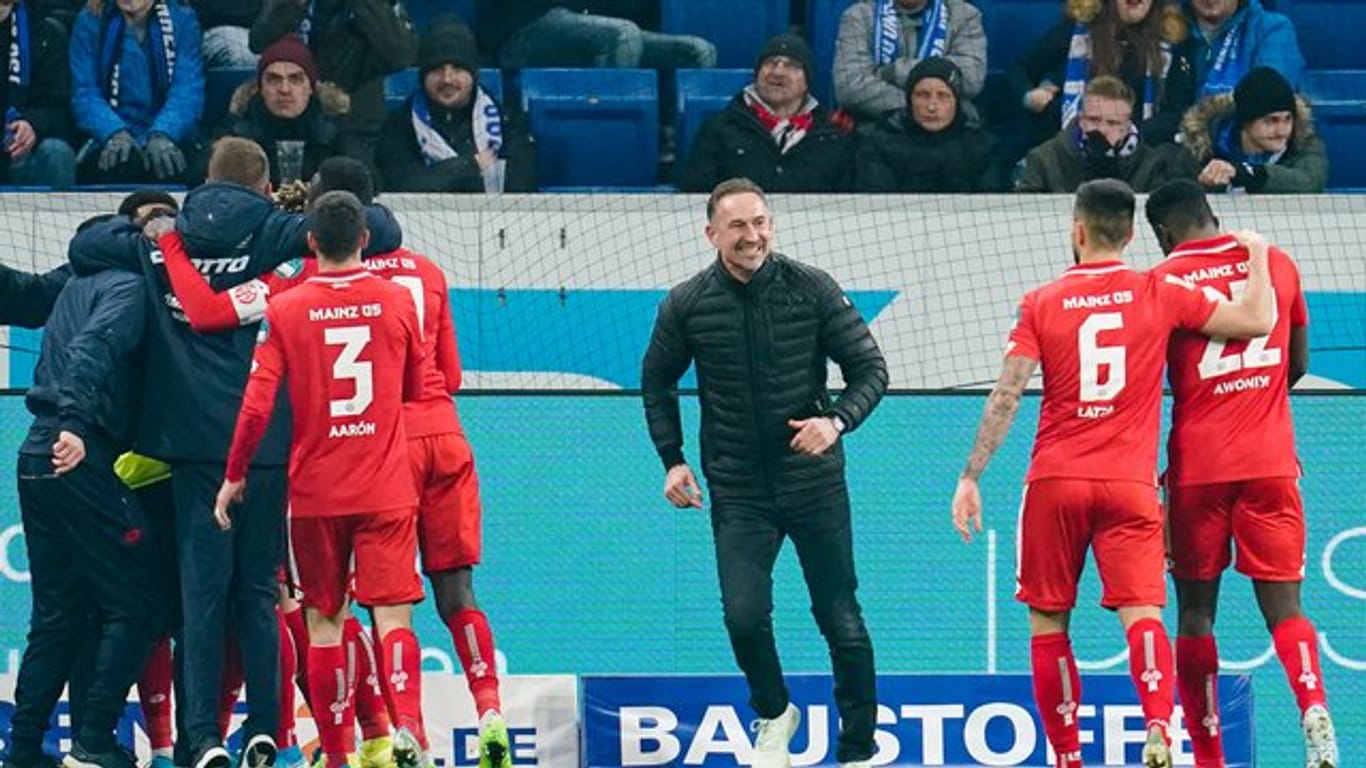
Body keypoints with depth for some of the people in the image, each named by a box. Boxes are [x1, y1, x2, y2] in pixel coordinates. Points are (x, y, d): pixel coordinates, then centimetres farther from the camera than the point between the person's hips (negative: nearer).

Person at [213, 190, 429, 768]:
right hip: (386, 491, 0)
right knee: (392, 613, -4)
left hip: (314, 492, 0)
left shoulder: (284, 311, -4)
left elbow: (257, 402, -7)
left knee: (323, 620, 9)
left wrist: (233, 477, 3)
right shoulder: (397, 301, 0)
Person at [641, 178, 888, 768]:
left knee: (841, 622, 3)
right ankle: (774, 714, 16)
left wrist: (837, 420, -19)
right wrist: (672, 459, 5)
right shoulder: (686, 305, -3)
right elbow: (657, 381, 14)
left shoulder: (811, 289, -7)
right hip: (738, 491, 0)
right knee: (744, 615, -14)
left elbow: (870, 368, -2)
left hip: (813, 479, 0)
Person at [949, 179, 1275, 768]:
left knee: (1047, 619, 11)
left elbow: (1005, 396, -4)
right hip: (1130, 486, 0)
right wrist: (1257, 256, 20)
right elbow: (1256, 322, 2)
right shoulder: (1159, 295, 2)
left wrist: (971, 476, -1)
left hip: (1055, 482, 0)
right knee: (1141, 612, -7)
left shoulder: (1041, 304, 2)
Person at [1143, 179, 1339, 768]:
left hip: (1198, 467, -2)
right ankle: (1314, 709, -27)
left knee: (1195, 614, 7)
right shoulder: (1278, 264, 9)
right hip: (1271, 463, 2)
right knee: (1283, 605, -1)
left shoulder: (1163, 282, -2)